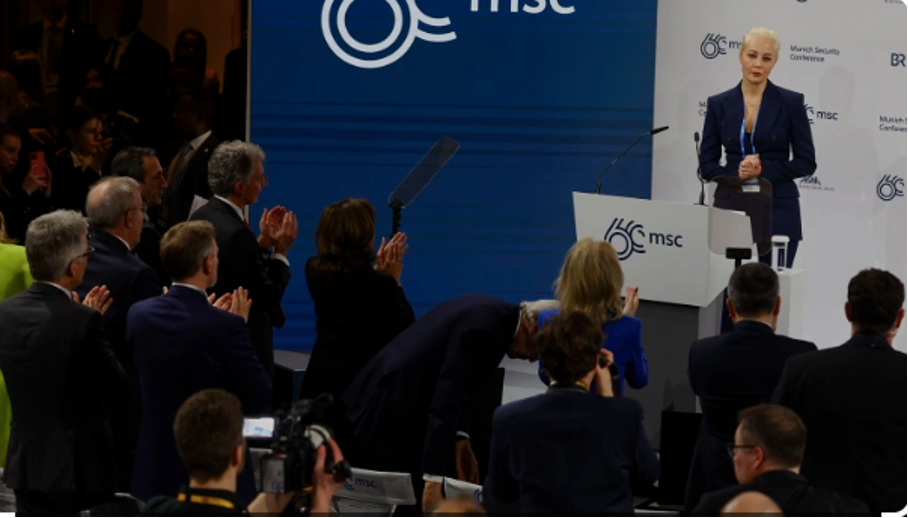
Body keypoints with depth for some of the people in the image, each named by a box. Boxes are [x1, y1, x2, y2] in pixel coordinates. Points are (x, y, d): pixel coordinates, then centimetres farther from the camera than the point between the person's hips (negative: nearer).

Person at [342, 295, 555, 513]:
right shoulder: (483, 327, -24)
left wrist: (461, 441, 5)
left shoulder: (487, 312, 6)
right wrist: (434, 480, -31)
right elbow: (445, 403, -29)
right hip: (391, 419, -10)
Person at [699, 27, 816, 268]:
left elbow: (807, 162, -1)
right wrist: (737, 173, -13)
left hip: (777, 211, -2)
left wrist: (764, 169, -13)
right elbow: (707, 164, 6)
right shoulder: (719, 104, 6)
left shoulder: (790, 102, 0)